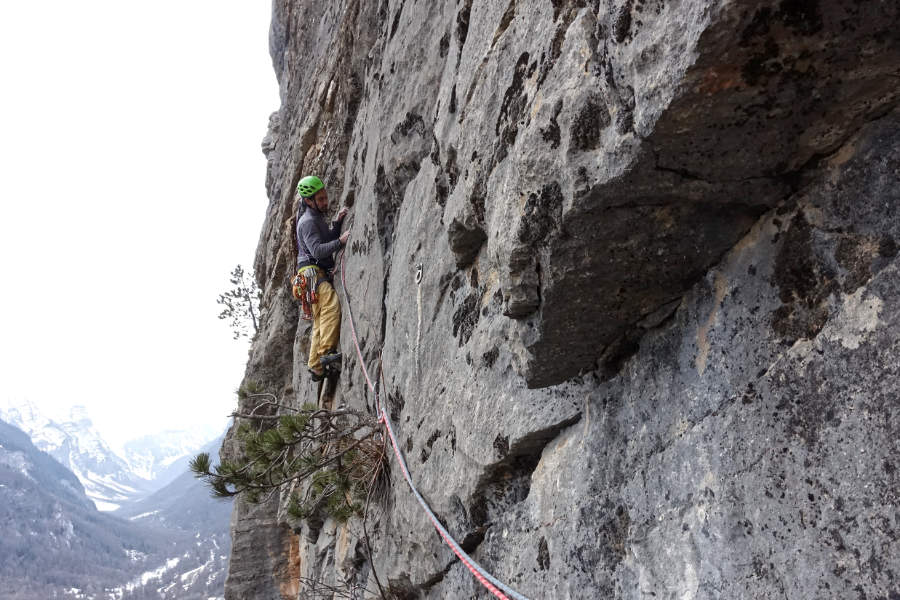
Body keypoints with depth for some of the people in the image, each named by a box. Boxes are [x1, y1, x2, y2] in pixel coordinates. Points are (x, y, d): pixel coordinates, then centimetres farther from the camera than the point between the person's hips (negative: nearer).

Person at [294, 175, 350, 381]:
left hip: (321, 274, 10)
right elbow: (317, 250, -20)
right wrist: (340, 241, -29)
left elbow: (327, 240, 25)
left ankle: (316, 367, 10)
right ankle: (327, 352, -36)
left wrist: (337, 222, 12)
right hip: (312, 272, -10)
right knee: (332, 305, -30)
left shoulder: (318, 218, 23)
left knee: (320, 321, 8)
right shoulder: (308, 221, -9)